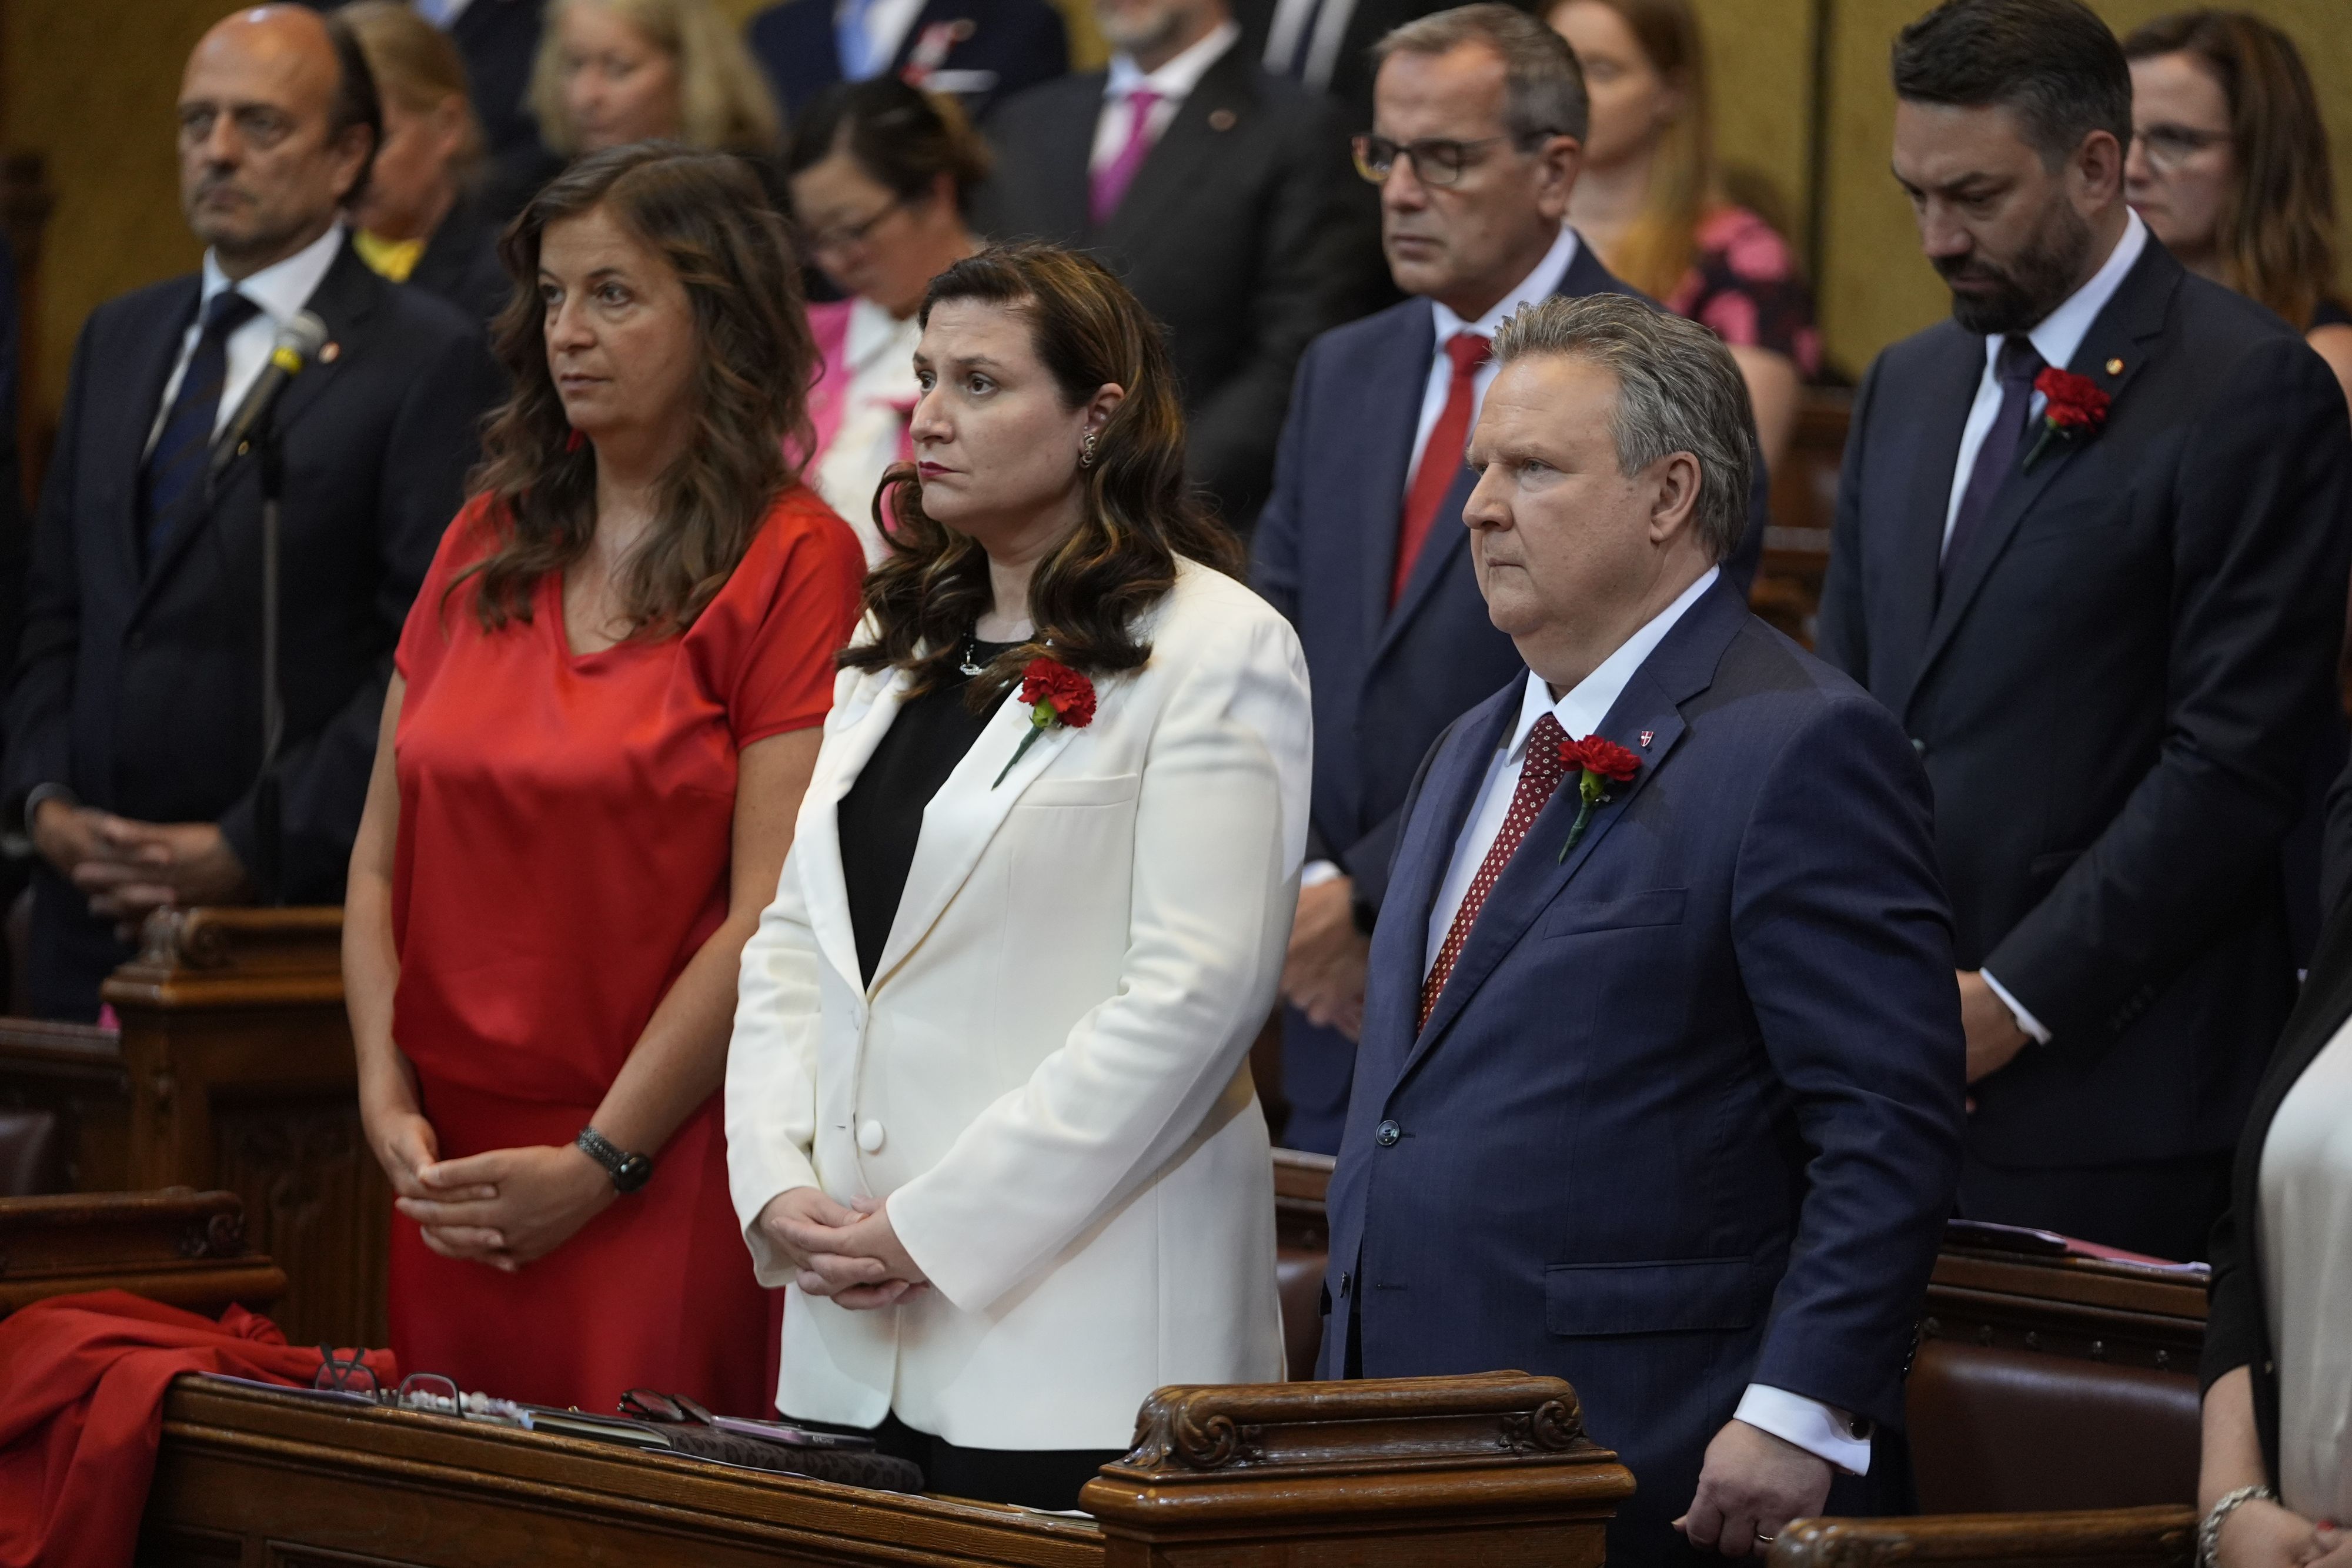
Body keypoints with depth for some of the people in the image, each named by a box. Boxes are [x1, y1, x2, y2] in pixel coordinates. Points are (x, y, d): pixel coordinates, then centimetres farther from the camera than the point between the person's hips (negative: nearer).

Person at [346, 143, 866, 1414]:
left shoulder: (792, 562, -6)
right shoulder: (485, 545, 12)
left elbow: (769, 914, -11)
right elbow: (383, 853, 13)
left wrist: (601, 1161, -13)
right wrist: (387, 1102, -1)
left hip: (662, 1172, -5)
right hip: (452, 1169, 5)